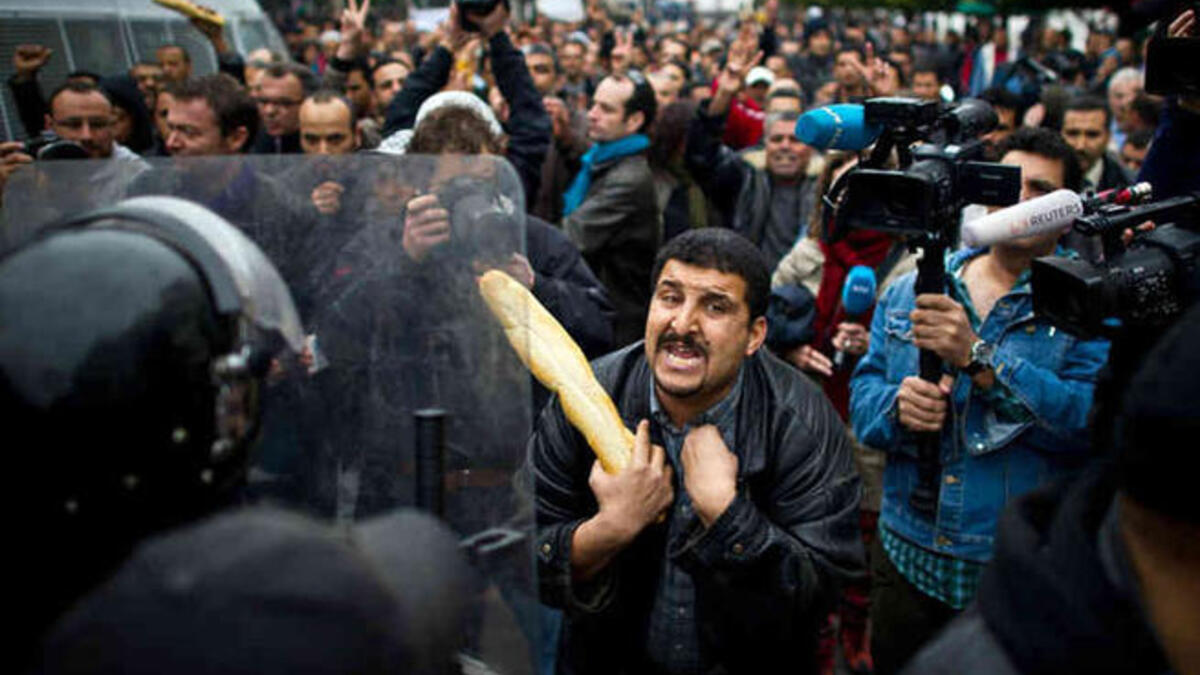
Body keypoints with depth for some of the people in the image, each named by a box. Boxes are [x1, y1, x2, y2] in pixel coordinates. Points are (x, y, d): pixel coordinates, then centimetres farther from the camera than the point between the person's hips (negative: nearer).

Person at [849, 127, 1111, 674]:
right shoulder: (912, 288, 6)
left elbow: (1094, 423, -19)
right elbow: (863, 394, 4)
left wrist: (978, 358, -27)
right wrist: (896, 406, -19)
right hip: (906, 560, 3)